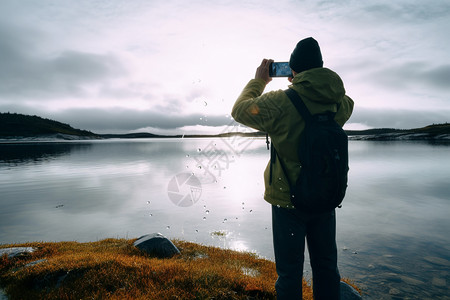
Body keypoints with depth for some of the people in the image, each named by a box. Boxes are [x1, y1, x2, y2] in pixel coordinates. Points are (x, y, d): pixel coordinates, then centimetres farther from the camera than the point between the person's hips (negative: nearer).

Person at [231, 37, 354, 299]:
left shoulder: (280, 103, -18)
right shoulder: (339, 103, -2)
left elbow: (240, 110, -3)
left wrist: (259, 81, 10)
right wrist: (309, 85, 21)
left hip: (289, 199, -4)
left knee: (290, 271, 10)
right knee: (326, 267, 21)